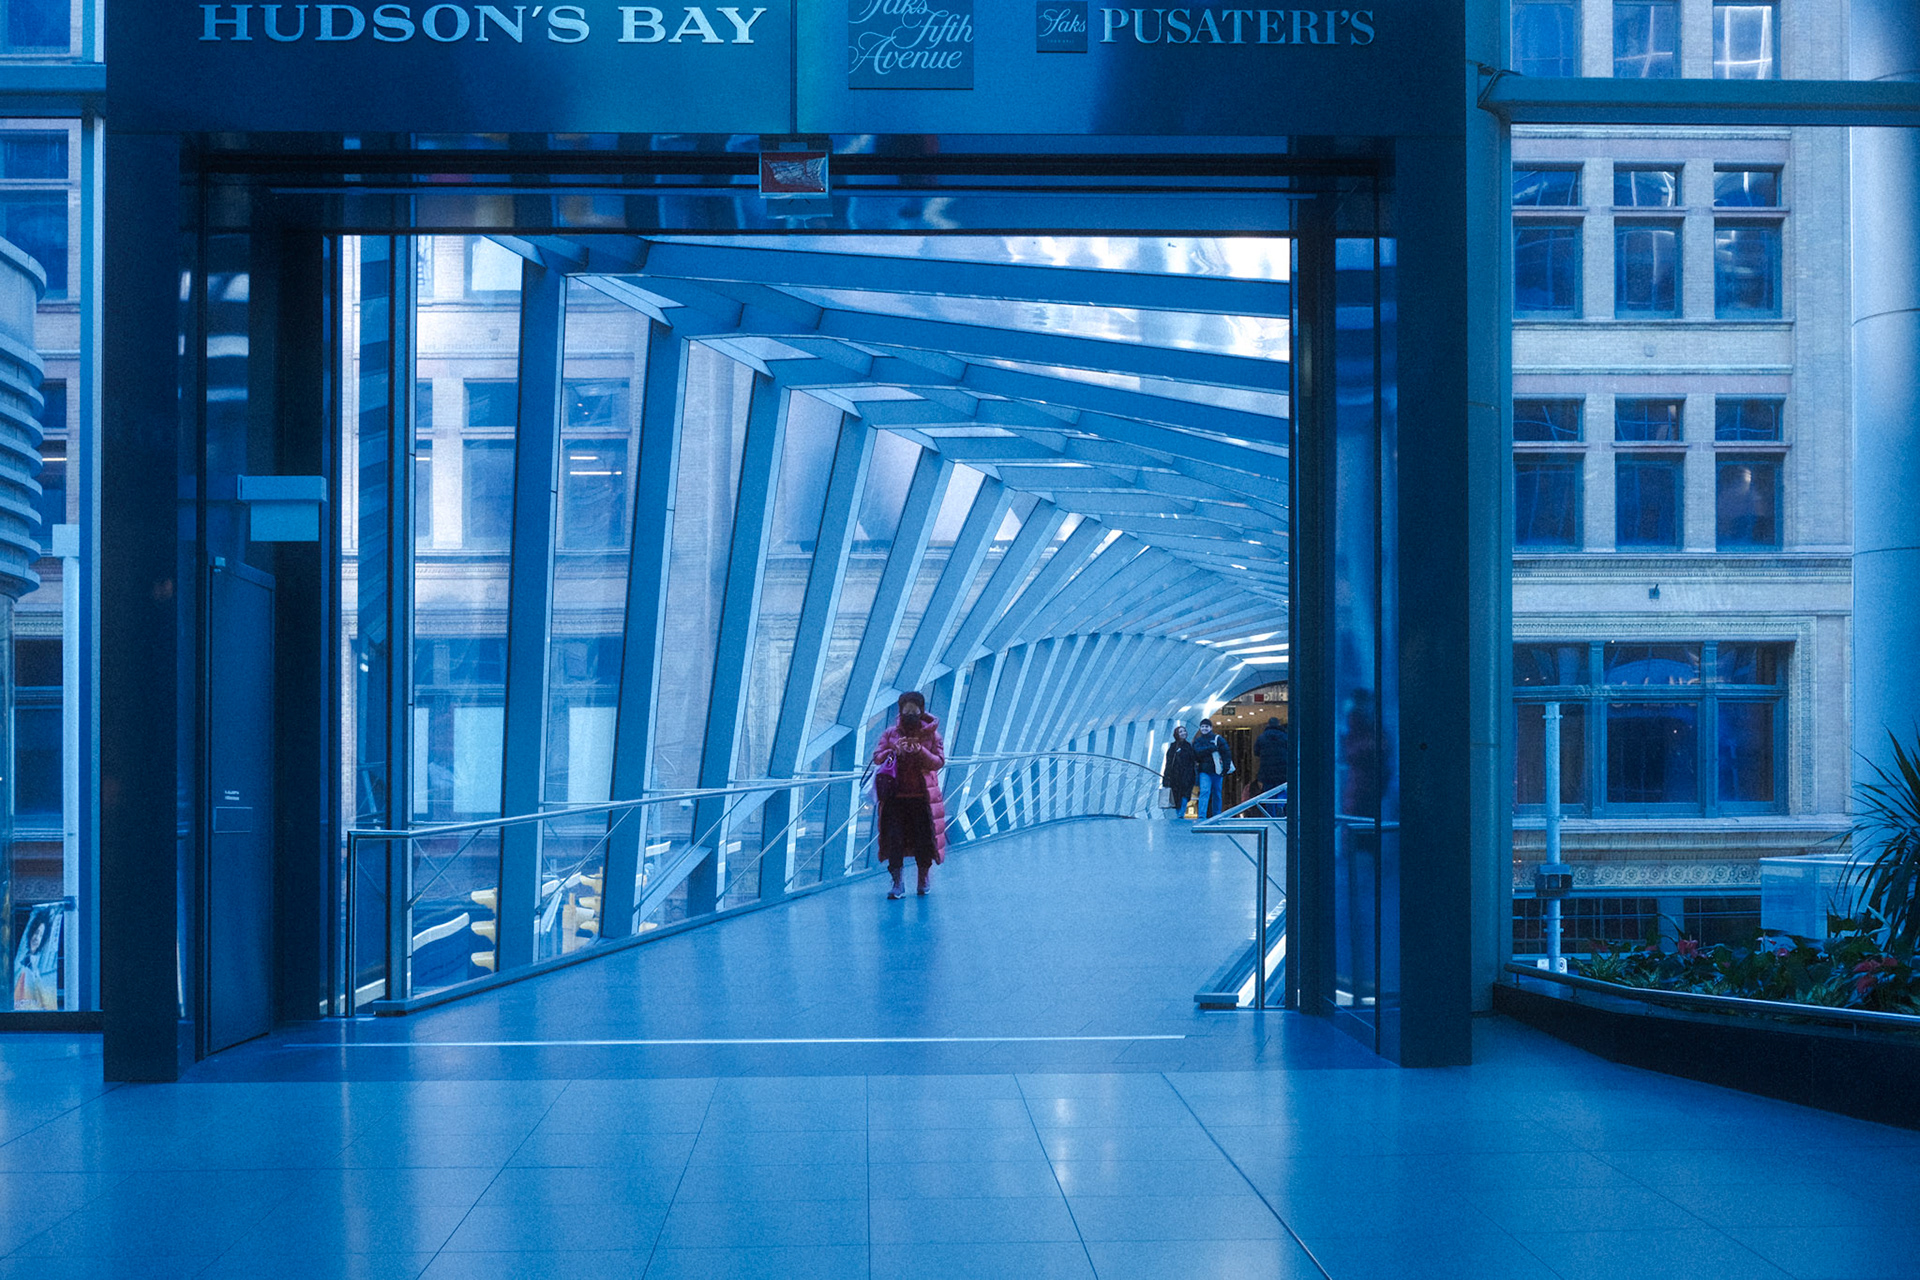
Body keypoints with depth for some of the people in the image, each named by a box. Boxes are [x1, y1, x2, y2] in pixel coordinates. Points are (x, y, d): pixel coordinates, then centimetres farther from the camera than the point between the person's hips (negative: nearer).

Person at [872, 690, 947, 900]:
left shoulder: (931, 734, 4)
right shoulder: (891, 733, 8)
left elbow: (939, 762, -3)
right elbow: (877, 757, 4)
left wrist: (921, 752, -19)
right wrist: (895, 751, -14)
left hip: (923, 795, -1)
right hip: (895, 794, 1)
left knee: (924, 836, 2)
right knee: (894, 837, -7)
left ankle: (924, 878, 22)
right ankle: (897, 884, -4)